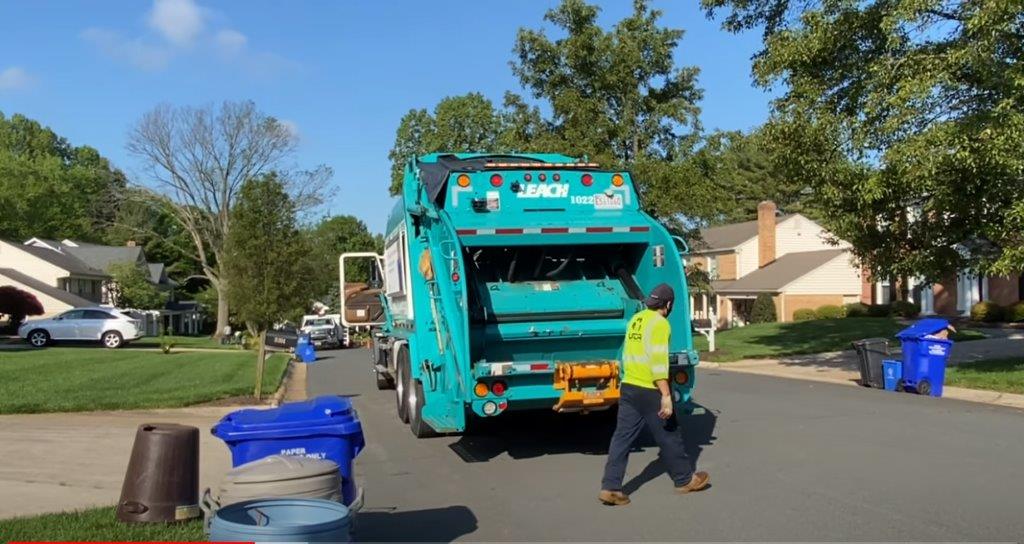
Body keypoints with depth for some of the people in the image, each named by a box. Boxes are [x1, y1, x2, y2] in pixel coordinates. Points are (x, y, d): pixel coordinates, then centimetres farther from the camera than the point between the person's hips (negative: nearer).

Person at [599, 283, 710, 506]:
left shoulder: (635, 319, 12)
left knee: (622, 437, 6)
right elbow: (658, 361, -22)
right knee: (669, 436, 10)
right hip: (650, 391, -8)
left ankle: (610, 488, 3)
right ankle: (685, 479, 26)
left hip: (628, 387, 8)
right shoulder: (659, 323, -13)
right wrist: (666, 395, -23)